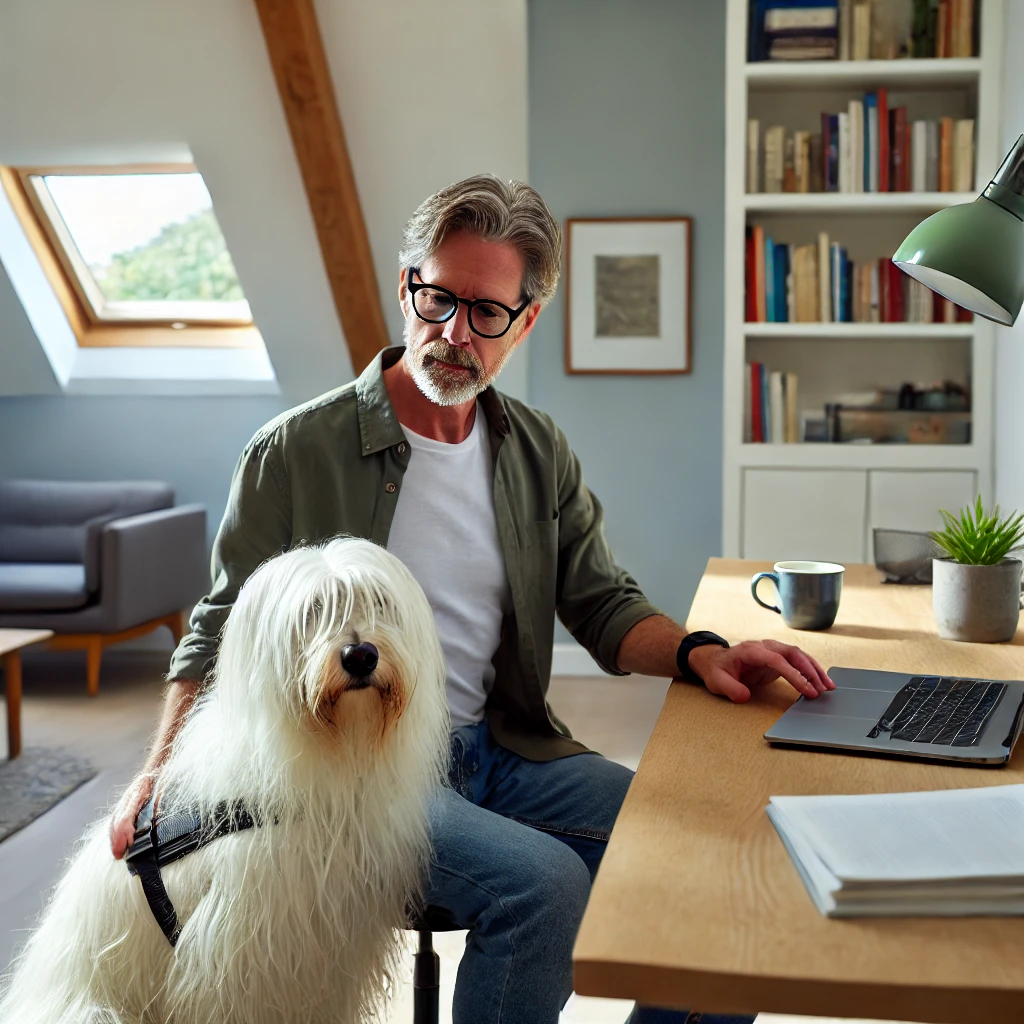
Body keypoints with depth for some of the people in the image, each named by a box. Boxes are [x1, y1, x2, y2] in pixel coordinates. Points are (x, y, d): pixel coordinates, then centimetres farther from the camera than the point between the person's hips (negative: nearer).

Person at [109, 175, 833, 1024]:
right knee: (543, 882, -29)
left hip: (502, 750, 5)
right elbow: (225, 630, 0)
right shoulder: (298, 452, -6)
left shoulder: (539, 452, 7)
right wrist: (160, 771, -13)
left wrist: (698, 652, -11)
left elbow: (604, 604, 9)